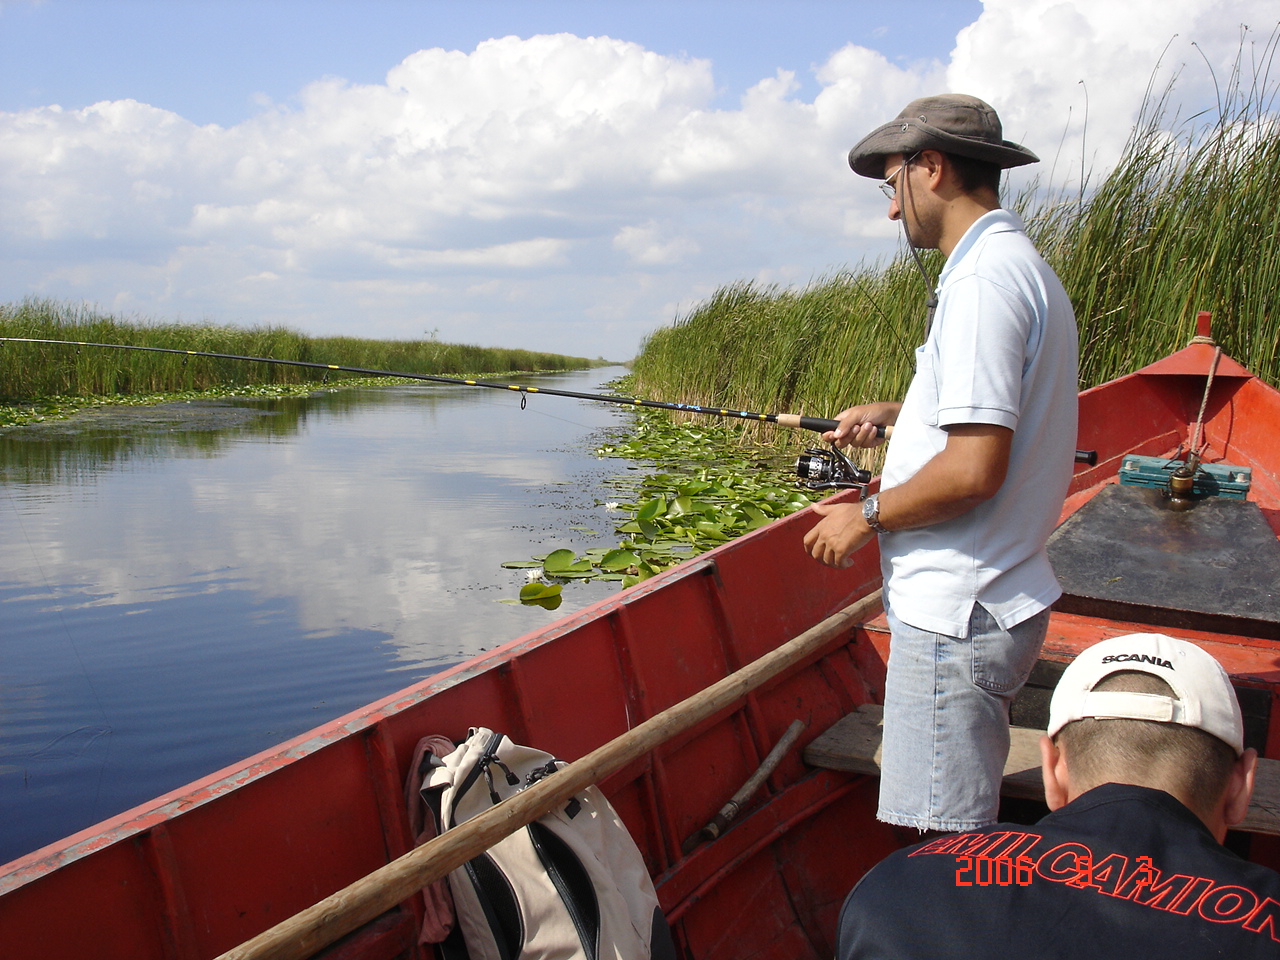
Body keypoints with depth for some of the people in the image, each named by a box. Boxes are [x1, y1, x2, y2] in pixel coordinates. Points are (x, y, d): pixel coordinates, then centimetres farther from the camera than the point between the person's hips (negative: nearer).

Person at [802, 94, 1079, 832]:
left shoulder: (982, 281, -19)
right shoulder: (1026, 267, 15)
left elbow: (975, 468, -26)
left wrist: (868, 517, -11)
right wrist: (895, 416, 18)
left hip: (958, 615, -11)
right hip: (1000, 598, 11)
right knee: (967, 827, 20)